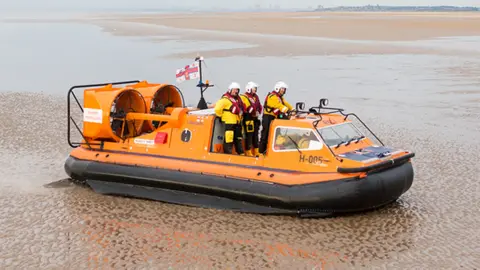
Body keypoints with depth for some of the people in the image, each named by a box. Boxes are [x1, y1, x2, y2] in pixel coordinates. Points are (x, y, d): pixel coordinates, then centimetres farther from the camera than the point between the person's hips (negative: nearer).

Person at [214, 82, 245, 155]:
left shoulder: (238, 99, 15)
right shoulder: (225, 99, -11)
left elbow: (242, 108, 32)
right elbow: (217, 109, -20)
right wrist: (222, 116, -7)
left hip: (237, 122, 9)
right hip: (229, 123, -9)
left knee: (239, 139, 16)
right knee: (228, 139, -10)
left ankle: (241, 153, 25)